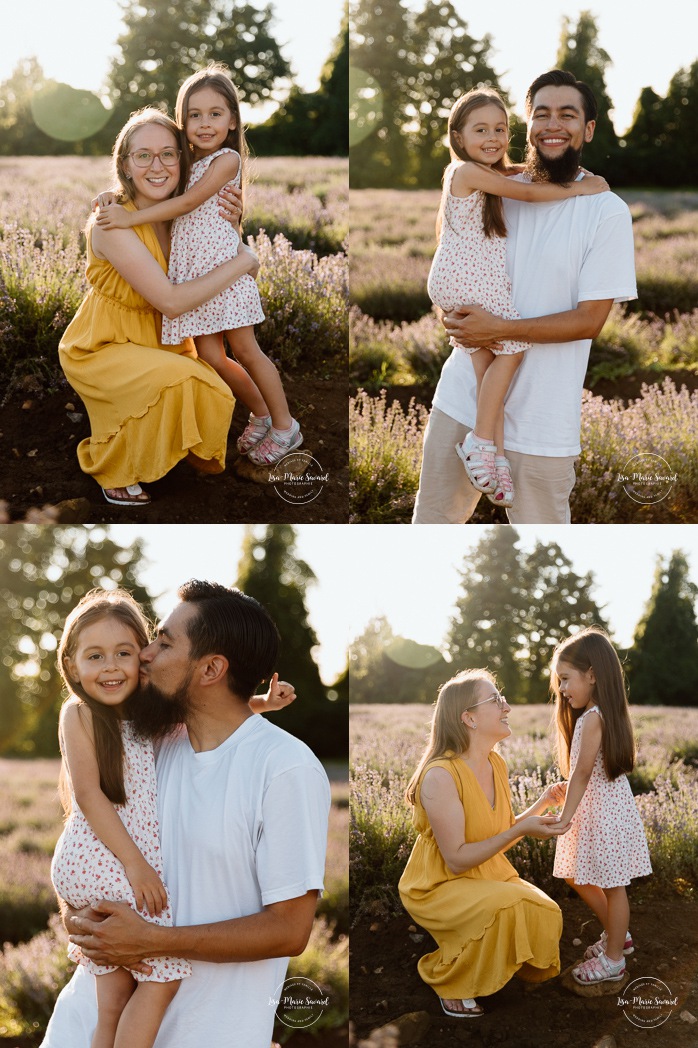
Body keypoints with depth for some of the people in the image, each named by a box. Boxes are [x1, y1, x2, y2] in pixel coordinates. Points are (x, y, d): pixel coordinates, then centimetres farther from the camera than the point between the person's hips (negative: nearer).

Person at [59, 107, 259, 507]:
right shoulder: (112, 223, -24)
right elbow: (171, 301, -28)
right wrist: (241, 263, -21)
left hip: (155, 343, 7)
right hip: (101, 350, -7)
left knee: (215, 395, -16)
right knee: (178, 379, -32)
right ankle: (114, 470, -7)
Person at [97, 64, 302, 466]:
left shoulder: (228, 159, -7)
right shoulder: (189, 162, 14)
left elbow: (187, 202, -14)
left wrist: (131, 218, -15)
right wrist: (118, 201, 2)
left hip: (223, 264, -6)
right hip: (190, 267, 6)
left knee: (245, 349, -1)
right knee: (209, 356, 1)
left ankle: (285, 425, 12)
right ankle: (260, 414, 19)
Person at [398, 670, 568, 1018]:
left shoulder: (496, 765, 3)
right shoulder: (440, 775, -23)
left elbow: (498, 837, 10)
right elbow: (456, 859, -23)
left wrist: (540, 806, -1)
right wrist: (521, 830, -27)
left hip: (489, 877, 7)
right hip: (438, 887, -7)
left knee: (546, 912, -17)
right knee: (507, 906, -33)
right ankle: (450, 982, -8)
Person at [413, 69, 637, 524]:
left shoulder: (607, 212, -8)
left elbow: (590, 319, -12)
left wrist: (497, 328, -20)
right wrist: (456, 313, -8)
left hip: (541, 416, -4)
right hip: (463, 396, 4)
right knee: (432, 519, 12)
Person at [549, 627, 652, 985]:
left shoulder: (593, 717, -21)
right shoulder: (606, 714, 10)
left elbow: (582, 772, -19)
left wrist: (566, 815, -14)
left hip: (605, 810, -10)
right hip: (596, 810, 10)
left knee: (612, 886, 2)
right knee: (577, 876, 19)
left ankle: (613, 959, 13)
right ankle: (616, 935, 33)